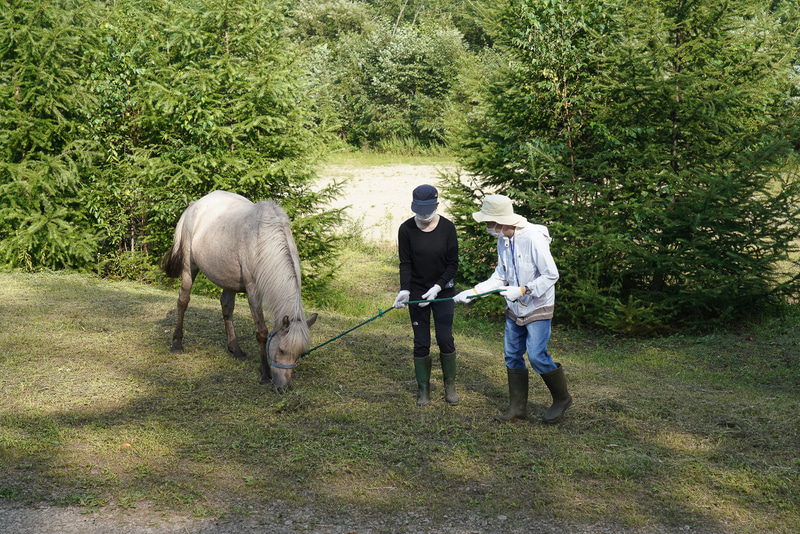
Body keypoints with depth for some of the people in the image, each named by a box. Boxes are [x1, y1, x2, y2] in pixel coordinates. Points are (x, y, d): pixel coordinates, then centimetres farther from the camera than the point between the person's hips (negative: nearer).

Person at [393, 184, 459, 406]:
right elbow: (405, 264, -4)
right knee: (421, 342, 0)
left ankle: (450, 386, 13)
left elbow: (453, 264, -7)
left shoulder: (447, 228, -10)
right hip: (417, 292, 0)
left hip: (443, 291, 0)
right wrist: (404, 290, -19)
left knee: (445, 338, -6)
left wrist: (437, 287, -19)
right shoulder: (406, 230, -9)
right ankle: (423, 390, 14)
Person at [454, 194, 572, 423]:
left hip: (538, 308, -8)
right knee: (512, 356, 8)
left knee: (537, 356, -12)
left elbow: (551, 275, -20)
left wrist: (522, 290, -26)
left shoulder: (534, 238, -23)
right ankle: (517, 408, 18)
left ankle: (562, 398, 11)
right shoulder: (503, 241, 3)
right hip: (514, 309, 8)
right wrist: (473, 292, 4)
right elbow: (500, 277, 12)